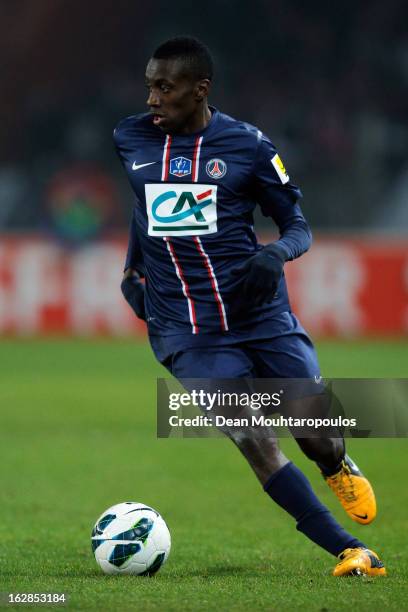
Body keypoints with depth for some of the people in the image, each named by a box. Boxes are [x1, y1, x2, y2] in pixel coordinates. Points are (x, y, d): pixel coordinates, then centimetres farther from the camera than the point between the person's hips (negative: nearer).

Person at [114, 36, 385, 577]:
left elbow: (298, 226, 2)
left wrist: (276, 254, -18)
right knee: (254, 442, -17)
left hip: (262, 313, 0)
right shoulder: (129, 139, 4)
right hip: (186, 330, 1)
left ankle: (340, 469, 37)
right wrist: (132, 270, 19)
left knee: (319, 436, -3)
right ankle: (349, 551, -10)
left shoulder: (247, 145, -3)